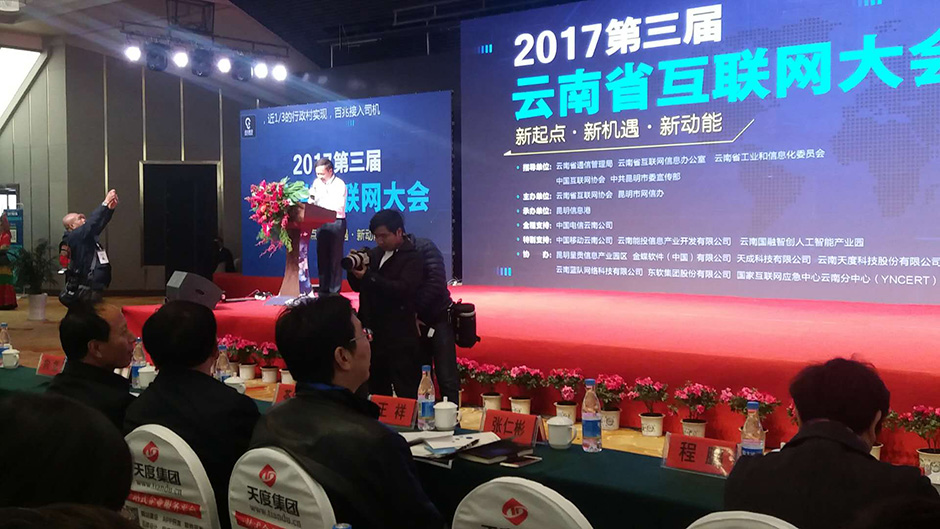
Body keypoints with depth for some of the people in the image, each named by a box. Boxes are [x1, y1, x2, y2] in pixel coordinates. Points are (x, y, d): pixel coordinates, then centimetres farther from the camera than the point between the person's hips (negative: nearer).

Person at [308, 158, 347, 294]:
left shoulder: (339, 184, -8)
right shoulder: (317, 183, 8)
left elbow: (339, 208, -15)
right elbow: (312, 202, 14)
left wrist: (319, 206, -18)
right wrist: (311, 200, -8)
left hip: (336, 222, -5)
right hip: (321, 223, 6)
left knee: (335, 257, -3)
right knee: (322, 256, 8)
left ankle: (334, 291, 2)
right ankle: (323, 289, 16)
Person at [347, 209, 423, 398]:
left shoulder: (412, 258, -7)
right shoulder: (375, 254, 12)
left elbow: (403, 289, -21)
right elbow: (358, 287, 14)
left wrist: (368, 276, -24)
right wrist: (354, 270, -7)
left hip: (399, 338, -7)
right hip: (373, 333, 7)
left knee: (405, 394, -4)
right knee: (376, 391, 15)